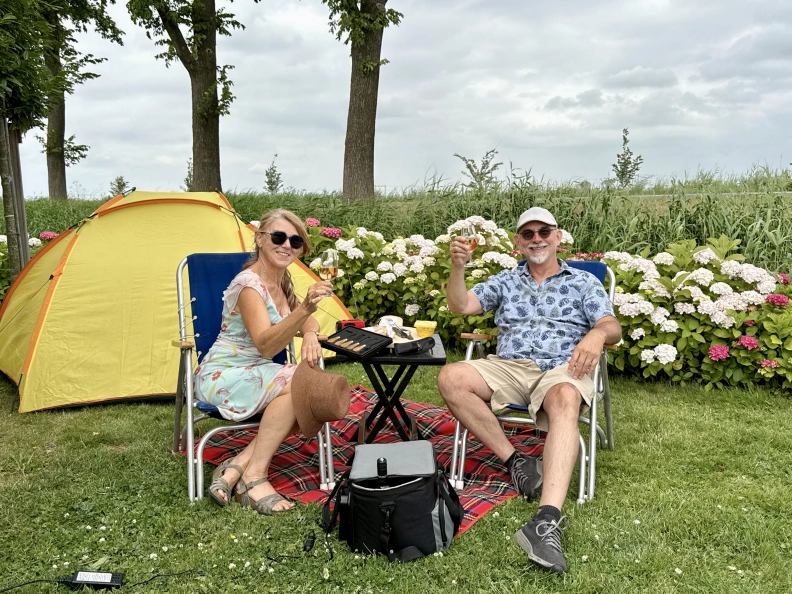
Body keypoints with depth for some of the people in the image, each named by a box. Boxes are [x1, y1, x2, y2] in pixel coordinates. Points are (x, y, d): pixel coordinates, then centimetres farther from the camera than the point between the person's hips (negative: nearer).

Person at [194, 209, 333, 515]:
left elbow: (306, 323, 14)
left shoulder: (282, 281, 6)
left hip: (254, 373, 8)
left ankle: (237, 466, -12)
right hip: (222, 377, -8)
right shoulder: (249, 283, -20)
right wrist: (304, 308, -47)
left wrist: (310, 335, -11)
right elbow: (265, 345, -32)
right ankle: (253, 477, -19)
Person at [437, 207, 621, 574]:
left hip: (561, 369, -3)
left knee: (565, 400, -40)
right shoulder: (505, 282, 22)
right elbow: (460, 306, 10)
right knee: (451, 378, -26)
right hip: (508, 367, 3)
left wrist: (597, 334, -22)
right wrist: (457, 266, -9)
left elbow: (613, 327, 4)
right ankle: (515, 461, -19)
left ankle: (548, 520, -55)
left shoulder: (583, 282, 17)